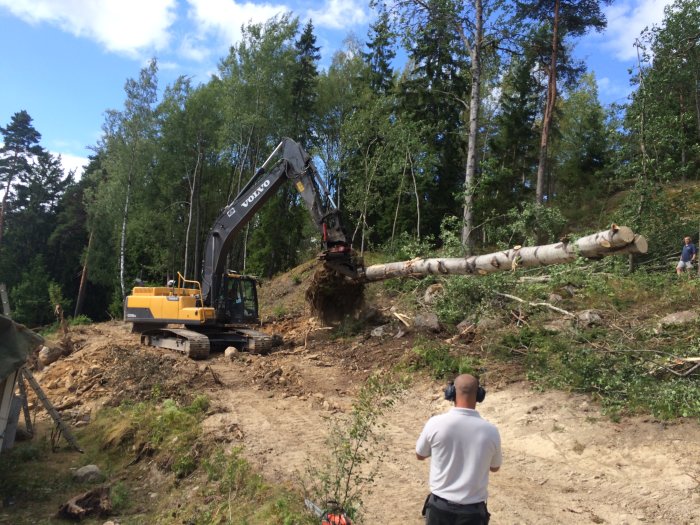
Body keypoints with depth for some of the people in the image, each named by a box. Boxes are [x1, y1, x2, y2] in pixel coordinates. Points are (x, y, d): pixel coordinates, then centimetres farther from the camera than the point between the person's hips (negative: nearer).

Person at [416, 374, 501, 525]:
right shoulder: (490, 431, -13)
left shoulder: (435, 423, -15)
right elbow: (494, 467, 7)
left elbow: (420, 455, 3)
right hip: (473, 510, 0)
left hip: (440, 505, 0)